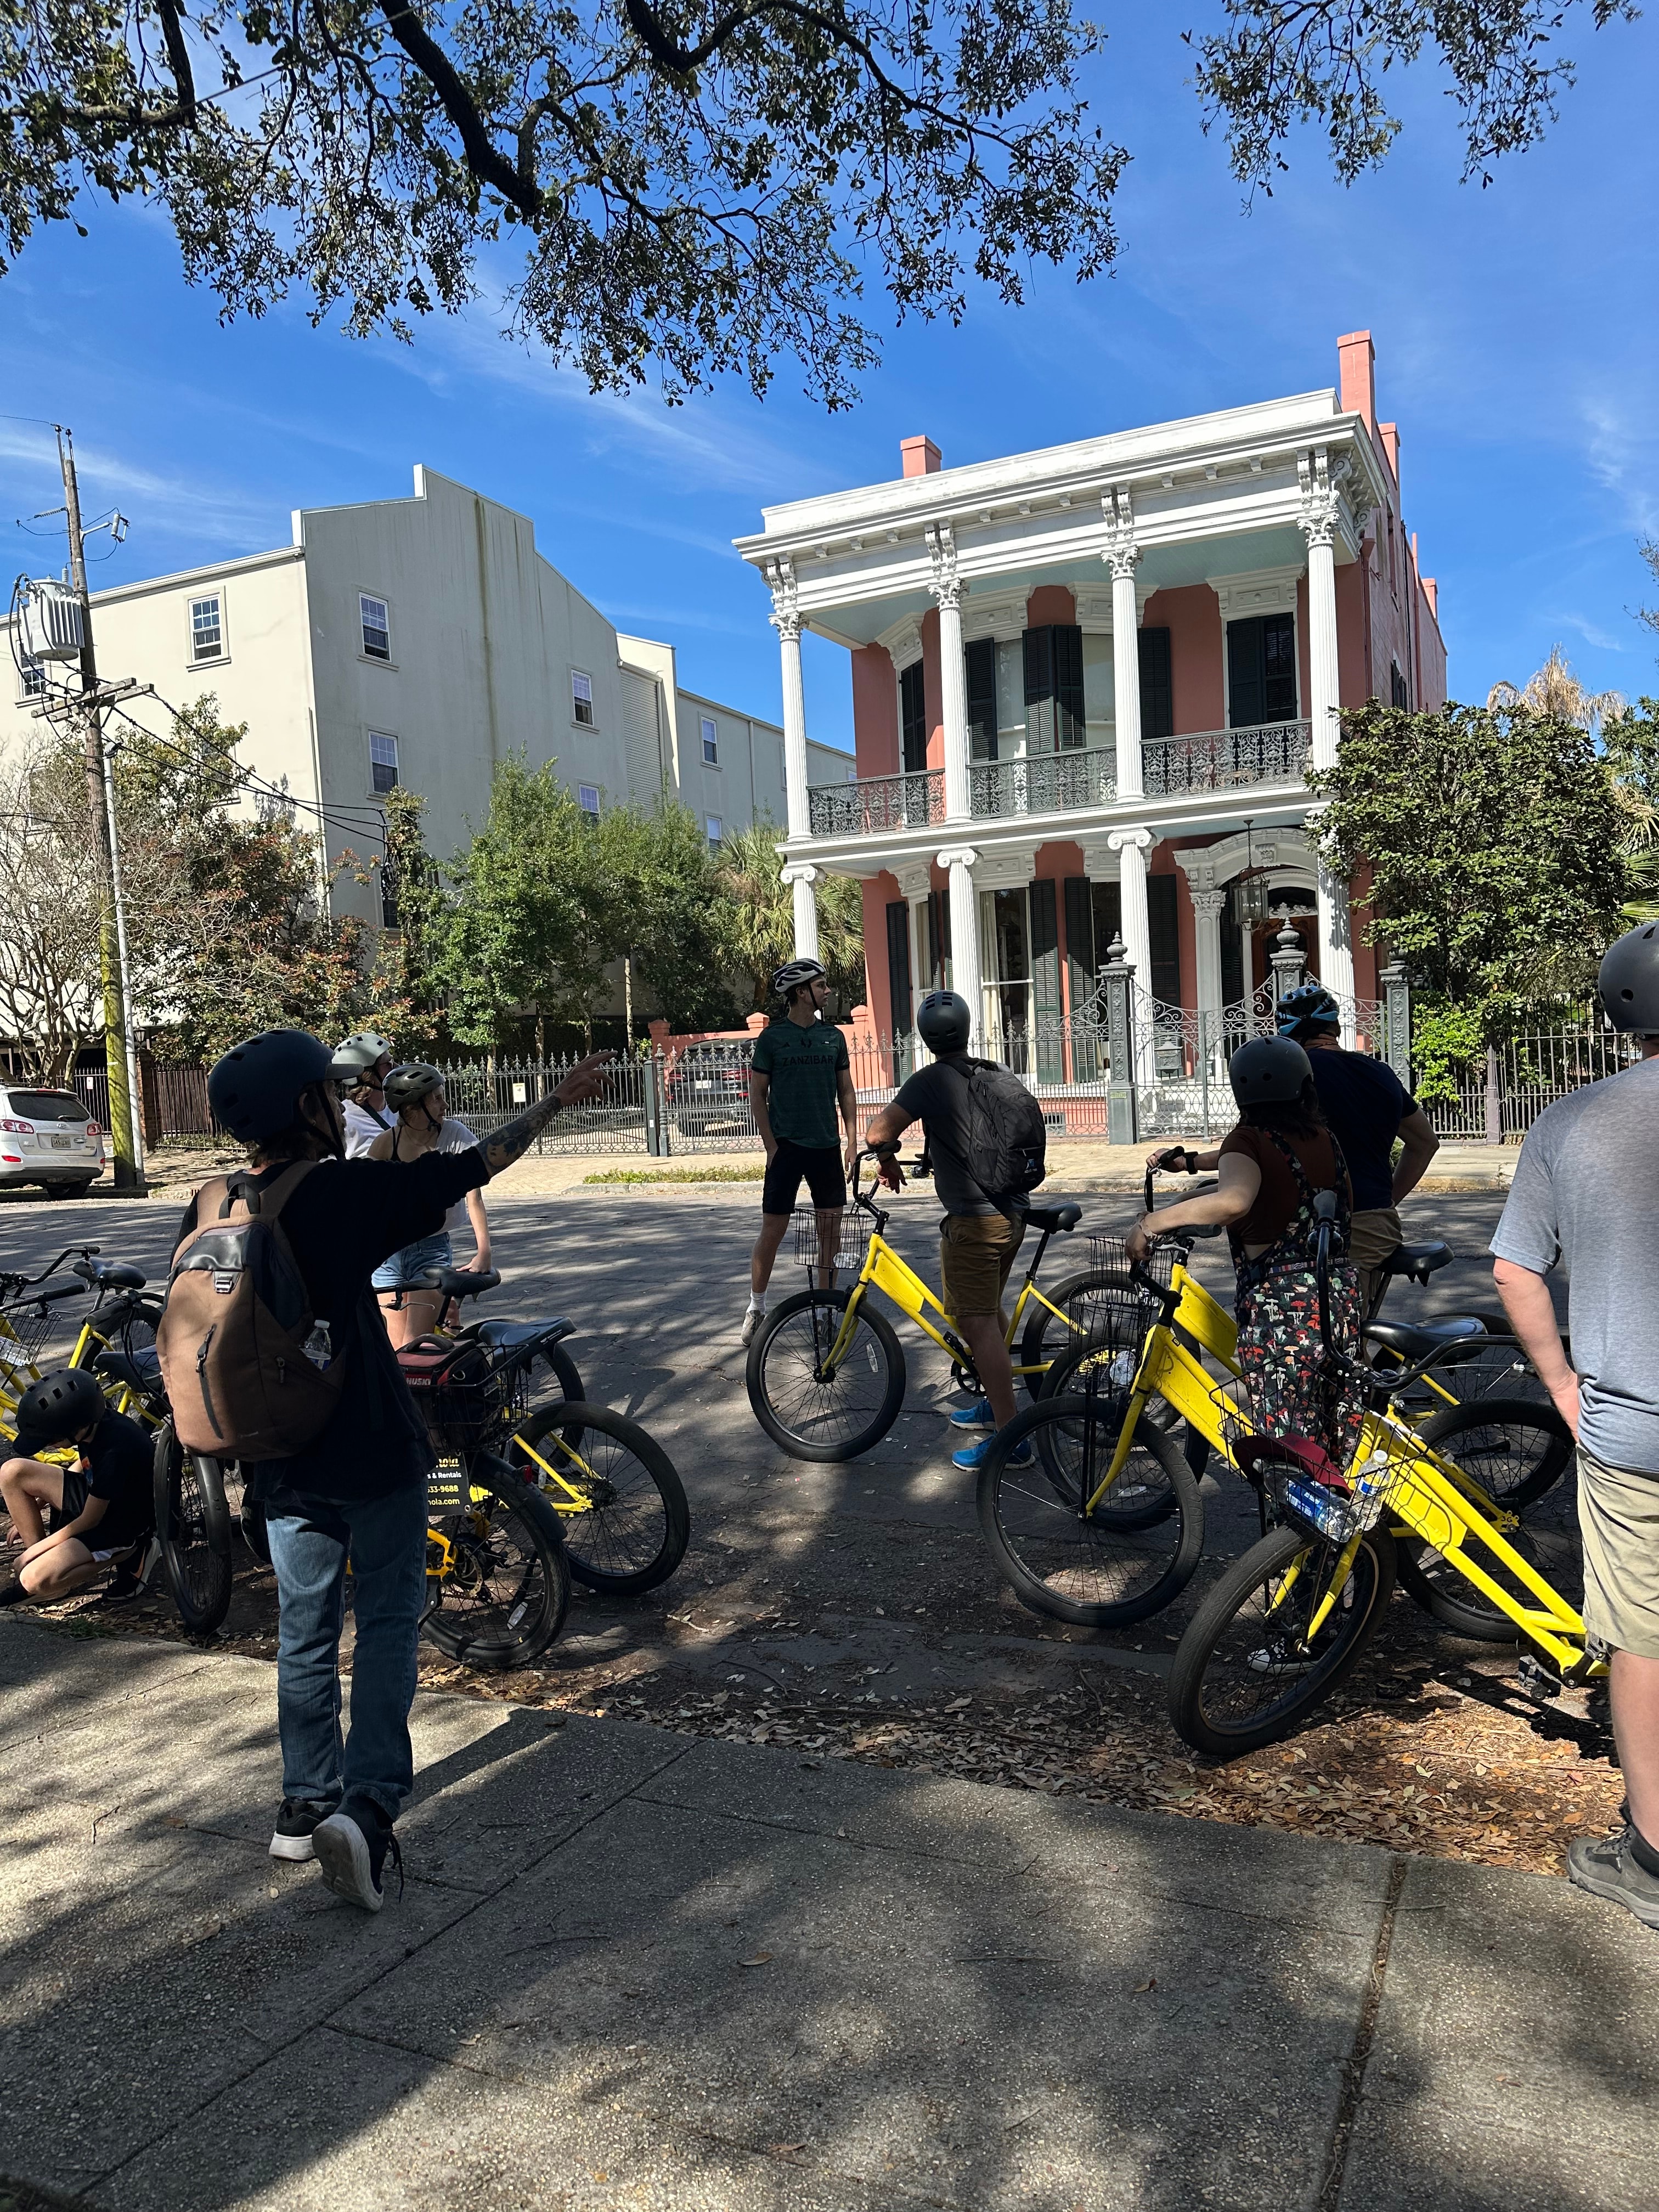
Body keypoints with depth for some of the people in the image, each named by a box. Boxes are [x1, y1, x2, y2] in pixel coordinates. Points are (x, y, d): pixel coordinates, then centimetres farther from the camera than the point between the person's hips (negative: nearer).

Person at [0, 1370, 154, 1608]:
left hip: (123, 1528, -9)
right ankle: (40, 1560, 5)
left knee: (37, 1580, -28)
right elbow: (85, 1464, 13)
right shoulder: (92, 1421, -12)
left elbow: (90, 1520, -22)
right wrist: (35, 1504, 9)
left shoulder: (116, 1449, -35)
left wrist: (32, 1552, -10)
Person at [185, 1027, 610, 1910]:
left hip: (279, 1462, 5)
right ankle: (367, 1805, -3)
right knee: (388, 1620, 6)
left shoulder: (209, 1210, -1)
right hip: (372, 1452, -5)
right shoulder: (350, 1190, -16)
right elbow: (479, 1164, -7)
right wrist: (558, 1099, 7)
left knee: (305, 1628, 18)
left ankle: (305, 1805, 29)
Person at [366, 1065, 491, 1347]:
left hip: (433, 1252, -2)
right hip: (388, 1252, 2)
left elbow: (473, 1197, -16)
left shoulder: (456, 1135, -11)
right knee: (395, 1353, 3)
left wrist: (483, 1252, -27)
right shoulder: (386, 1143, -5)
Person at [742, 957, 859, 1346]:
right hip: (787, 1147, -4)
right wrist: (772, 1146, -7)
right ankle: (756, 1308, 14)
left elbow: (846, 1091, 13)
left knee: (830, 1230, 5)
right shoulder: (772, 1037, -3)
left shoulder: (834, 1036, 8)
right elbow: (758, 1094, -1)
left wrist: (852, 1140, 4)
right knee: (773, 1230, 0)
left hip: (827, 1148, 4)